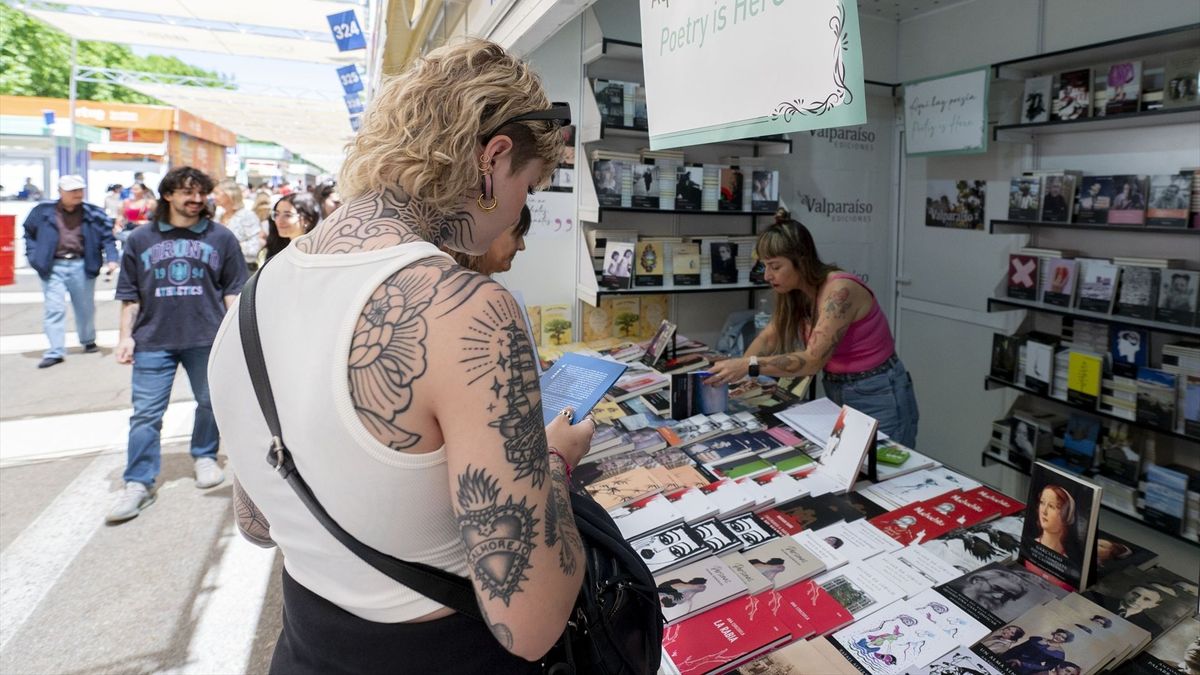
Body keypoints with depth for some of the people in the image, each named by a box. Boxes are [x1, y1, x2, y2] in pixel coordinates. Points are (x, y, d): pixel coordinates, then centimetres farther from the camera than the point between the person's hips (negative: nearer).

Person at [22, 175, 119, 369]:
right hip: (53, 267, 0)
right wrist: (33, 256, 3)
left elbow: (107, 237, -1)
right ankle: (55, 351, 2)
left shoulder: (93, 213, -1)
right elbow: (29, 233, 13)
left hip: (81, 266, 1)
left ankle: (88, 341, 36)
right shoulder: (43, 212, 0)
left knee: (85, 307, 15)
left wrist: (111, 258, -15)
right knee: (53, 309, -2)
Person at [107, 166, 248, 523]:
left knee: (210, 403, 12)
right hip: (153, 340, 1)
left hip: (207, 338, 0)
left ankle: (205, 457, 34)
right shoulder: (140, 239, 7)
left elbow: (232, 290, 5)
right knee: (146, 413, 1)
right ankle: (138, 484, 9)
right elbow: (130, 294, 10)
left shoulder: (221, 238, 4)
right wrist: (126, 335, 4)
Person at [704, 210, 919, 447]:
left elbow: (813, 360, -31)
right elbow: (769, 337, 5)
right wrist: (736, 369, -11)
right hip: (838, 395, 7)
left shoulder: (840, 290, -26)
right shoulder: (796, 293, -2)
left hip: (878, 398, -7)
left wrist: (748, 366, -35)